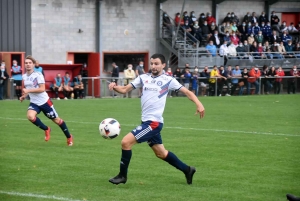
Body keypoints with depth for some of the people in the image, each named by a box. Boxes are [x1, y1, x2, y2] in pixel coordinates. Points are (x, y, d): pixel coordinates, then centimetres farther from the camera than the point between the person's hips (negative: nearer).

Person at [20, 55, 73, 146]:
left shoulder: (38, 75, -15)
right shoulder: (24, 76, 5)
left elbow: (42, 89, -23)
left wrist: (28, 90, -28)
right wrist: (24, 96, 5)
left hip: (44, 101, -5)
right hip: (34, 103, 5)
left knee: (56, 120, 7)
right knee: (30, 116, -25)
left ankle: (69, 137, 29)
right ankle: (46, 129, 0)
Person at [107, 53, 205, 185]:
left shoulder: (168, 80, -3)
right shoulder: (143, 78, 10)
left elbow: (187, 92, 0)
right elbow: (125, 89, 10)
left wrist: (198, 104, -14)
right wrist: (114, 87, -11)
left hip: (154, 122, -7)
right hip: (147, 122, 7)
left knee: (126, 142, -14)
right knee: (161, 153, 17)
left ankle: (122, 176, 0)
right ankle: (187, 170, 33)